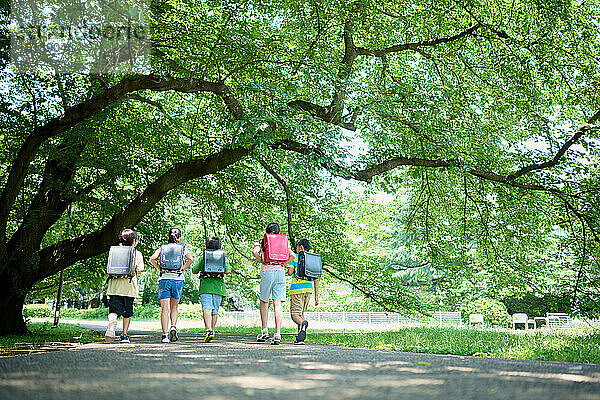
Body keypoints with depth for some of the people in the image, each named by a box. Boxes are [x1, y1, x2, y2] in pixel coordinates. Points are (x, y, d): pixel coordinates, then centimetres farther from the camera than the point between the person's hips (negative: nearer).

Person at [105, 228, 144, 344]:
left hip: (115, 286, 2)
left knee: (114, 310, -3)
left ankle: (112, 324, -34)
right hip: (129, 286, -1)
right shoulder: (137, 253, 5)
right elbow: (139, 270, 2)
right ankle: (124, 335, 11)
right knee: (127, 313, 11)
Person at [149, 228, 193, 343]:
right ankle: (173, 327, -4)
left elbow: (152, 259, -7)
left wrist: (160, 269, 3)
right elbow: (190, 259, -11)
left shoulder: (162, 248, 8)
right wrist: (182, 269, -1)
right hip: (178, 279, 0)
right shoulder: (182, 248, 6)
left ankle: (165, 335, -6)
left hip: (164, 279, 0)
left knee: (165, 309, 0)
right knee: (174, 307, 17)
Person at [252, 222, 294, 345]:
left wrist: (260, 260, 3)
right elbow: (292, 255, 2)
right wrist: (283, 263, 12)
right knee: (278, 304, -2)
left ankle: (264, 331, 10)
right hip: (280, 272, 2)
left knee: (264, 302, 15)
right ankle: (277, 334, -9)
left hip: (267, 272, -2)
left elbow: (255, 252, -13)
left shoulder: (262, 242, 7)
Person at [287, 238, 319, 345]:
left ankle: (303, 323, -35)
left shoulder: (295, 257, 0)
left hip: (297, 288, -5)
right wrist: (316, 296, 11)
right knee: (301, 313, 16)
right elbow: (316, 279, 10)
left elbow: (290, 272, -11)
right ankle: (300, 338, 7)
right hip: (309, 288, 5)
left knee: (295, 314, -2)